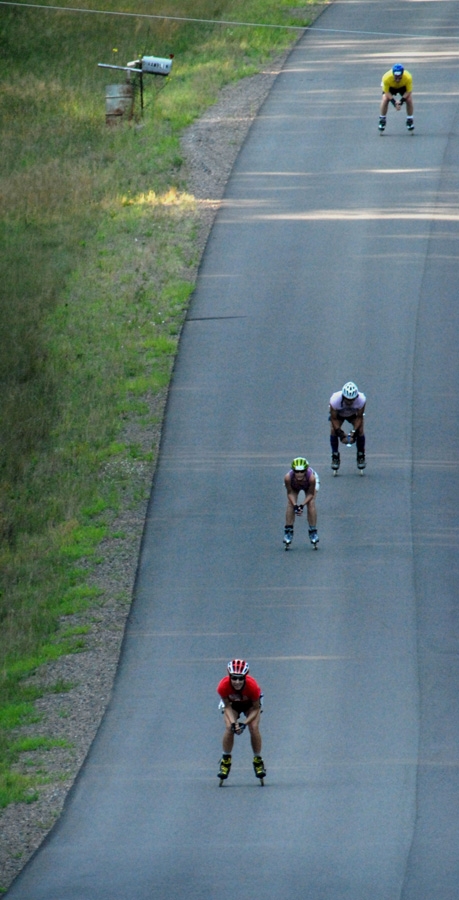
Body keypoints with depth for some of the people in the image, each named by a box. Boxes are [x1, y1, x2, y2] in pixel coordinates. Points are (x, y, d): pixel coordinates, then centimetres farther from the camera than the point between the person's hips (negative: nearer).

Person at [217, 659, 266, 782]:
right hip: (232, 704, 1)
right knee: (229, 728, -21)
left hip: (250, 704, -1)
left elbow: (256, 709, -23)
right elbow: (227, 706, -19)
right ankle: (225, 761, -5)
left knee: (254, 728, -19)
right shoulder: (223, 686, -37)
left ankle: (258, 761, -1)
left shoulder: (252, 686, -40)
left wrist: (244, 724, -33)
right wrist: (233, 723, -33)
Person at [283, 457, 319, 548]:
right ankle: (288, 531, -4)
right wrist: (295, 505, -36)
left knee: (311, 504, -15)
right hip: (294, 486, 1)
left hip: (308, 486, -1)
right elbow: (290, 493, -23)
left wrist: (302, 505, -37)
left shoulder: (311, 477, -43)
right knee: (290, 504, -14)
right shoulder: (288, 477, -41)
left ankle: (313, 532, -4)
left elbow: (311, 494, -26)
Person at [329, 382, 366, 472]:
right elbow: (334, 418, -27)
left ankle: (361, 456, 0)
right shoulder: (335, 400, -40)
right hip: (338, 414, 0)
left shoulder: (361, 399, -38)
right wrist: (341, 434, -35)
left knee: (361, 430, -21)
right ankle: (335, 457, -5)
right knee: (333, 430, -23)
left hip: (354, 414, 0)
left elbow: (359, 417, -23)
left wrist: (354, 433, -32)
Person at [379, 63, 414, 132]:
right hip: (390, 87, 0)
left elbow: (408, 91, -24)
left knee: (409, 100, -20)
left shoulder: (408, 78, -39)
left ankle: (410, 120, 0)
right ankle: (382, 120, -2)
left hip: (403, 87, 0)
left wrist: (401, 101, -35)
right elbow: (387, 92, -26)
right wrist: (394, 102, -37)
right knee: (385, 100, -22)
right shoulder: (386, 78, -40)